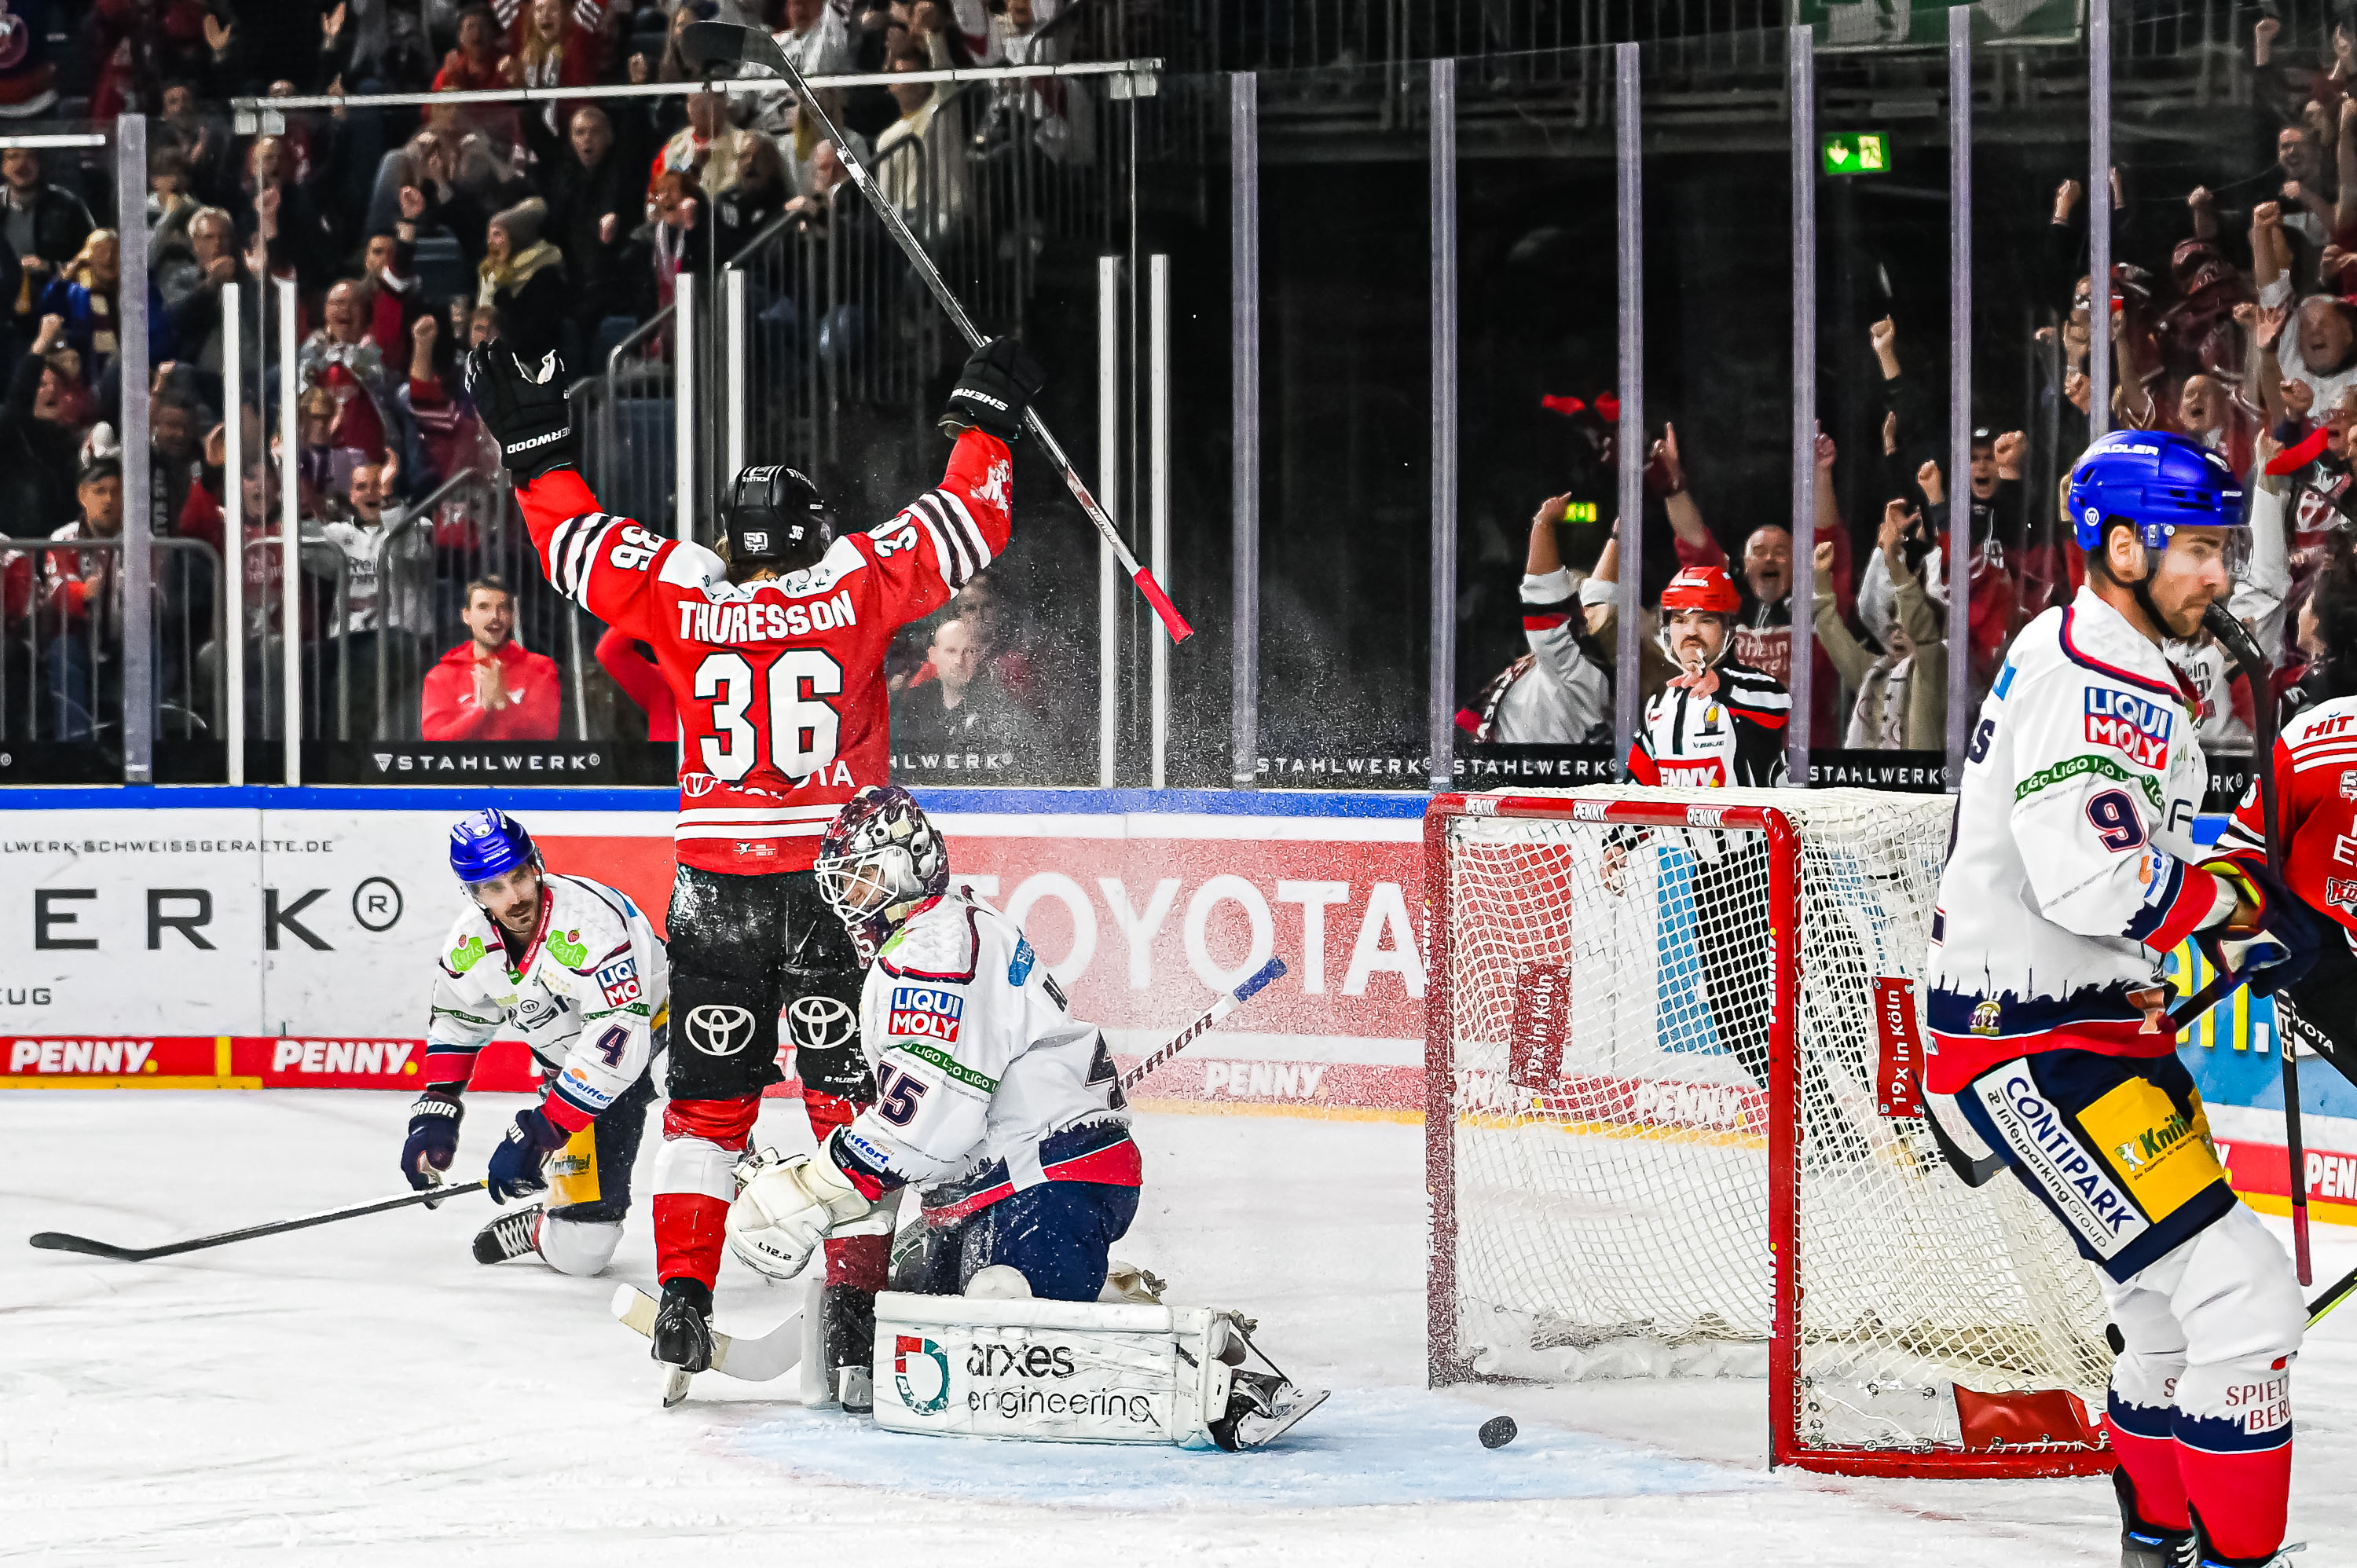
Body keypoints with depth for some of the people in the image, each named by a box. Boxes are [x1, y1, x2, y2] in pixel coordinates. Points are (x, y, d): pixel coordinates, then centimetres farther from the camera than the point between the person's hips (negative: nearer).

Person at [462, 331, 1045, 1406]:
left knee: (708, 1100, 11)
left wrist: (535, 446, 22)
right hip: (837, 877, -1)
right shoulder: (857, 583, -3)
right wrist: (986, 418, 18)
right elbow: (967, 524, 4)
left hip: (718, 886, 1)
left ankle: (682, 1300, 4)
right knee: (850, 1096, 4)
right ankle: (852, 1315, -3)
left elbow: (577, 545, 11)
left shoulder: (680, 593, 0)